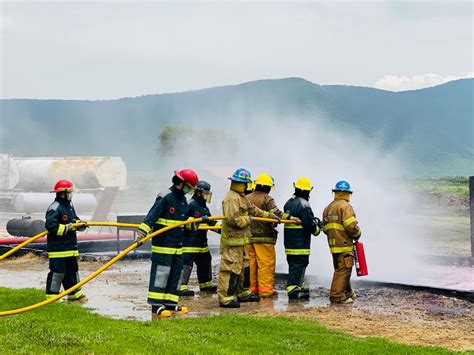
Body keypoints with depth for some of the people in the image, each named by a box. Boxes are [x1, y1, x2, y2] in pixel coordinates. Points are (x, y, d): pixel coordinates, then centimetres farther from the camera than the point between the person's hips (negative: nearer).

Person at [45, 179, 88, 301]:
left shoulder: (69, 206, 14)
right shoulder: (55, 208, -17)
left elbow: (74, 219, 25)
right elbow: (50, 225, -25)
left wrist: (80, 223, 3)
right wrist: (66, 228, -21)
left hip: (70, 245, 10)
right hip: (58, 246, -10)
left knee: (72, 270, 16)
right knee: (57, 271, -7)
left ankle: (75, 293, 26)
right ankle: (51, 295, 1)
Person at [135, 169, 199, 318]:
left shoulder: (183, 200, 15)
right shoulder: (165, 197, -14)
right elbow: (151, 216, -21)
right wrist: (141, 232, -29)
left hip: (177, 245, 9)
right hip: (163, 244, -9)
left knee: (175, 274, 10)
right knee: (160, 274, -8)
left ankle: (170, 303, 17)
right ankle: (156, 306, -6)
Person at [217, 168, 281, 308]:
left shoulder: (241, 197, 16)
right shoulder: (232, 198, -19)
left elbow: (254, 210, 25)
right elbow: (233, 219, -28)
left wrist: (271, 216, 25)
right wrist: (247, 220, -13)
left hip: (241, 241, 11)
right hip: (232, 240, -11)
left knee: (244, 267, 20)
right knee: (231, 269, -9)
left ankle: (243, 293, 32)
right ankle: (225, 298, -6)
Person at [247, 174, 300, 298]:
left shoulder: (247, 199, 11)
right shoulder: (267, 199, -8)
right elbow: (275, 213, -23)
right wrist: (289, 218, -29)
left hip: (248, 235, 6)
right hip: (264, 236, -6)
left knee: (252, 263, 11)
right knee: (266, 263, -3)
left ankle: (253, 287, 17)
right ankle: (265, 289, -5)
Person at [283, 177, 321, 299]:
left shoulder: (288, 203, 12)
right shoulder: (304, 205, -16)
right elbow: (309, 224, -19)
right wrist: (317, 228, 5)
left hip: (289, 241, 9)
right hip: (300, 243, -9)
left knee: (294, 265, 17)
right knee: (299, 265, -7)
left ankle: (299, 286, 27)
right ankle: (293, 289, -10)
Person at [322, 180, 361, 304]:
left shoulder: (328, 208, 16)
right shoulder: (345, 206, -11)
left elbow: (325, 228, 18)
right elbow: (351, 225, -20)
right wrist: (357, 234, -3)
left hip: (333, 244, 9)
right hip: (344, 244, -9)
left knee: (340, 269, 19)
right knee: (344, 269, -6)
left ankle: (347, 292, 31)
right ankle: (337, 296, -7)